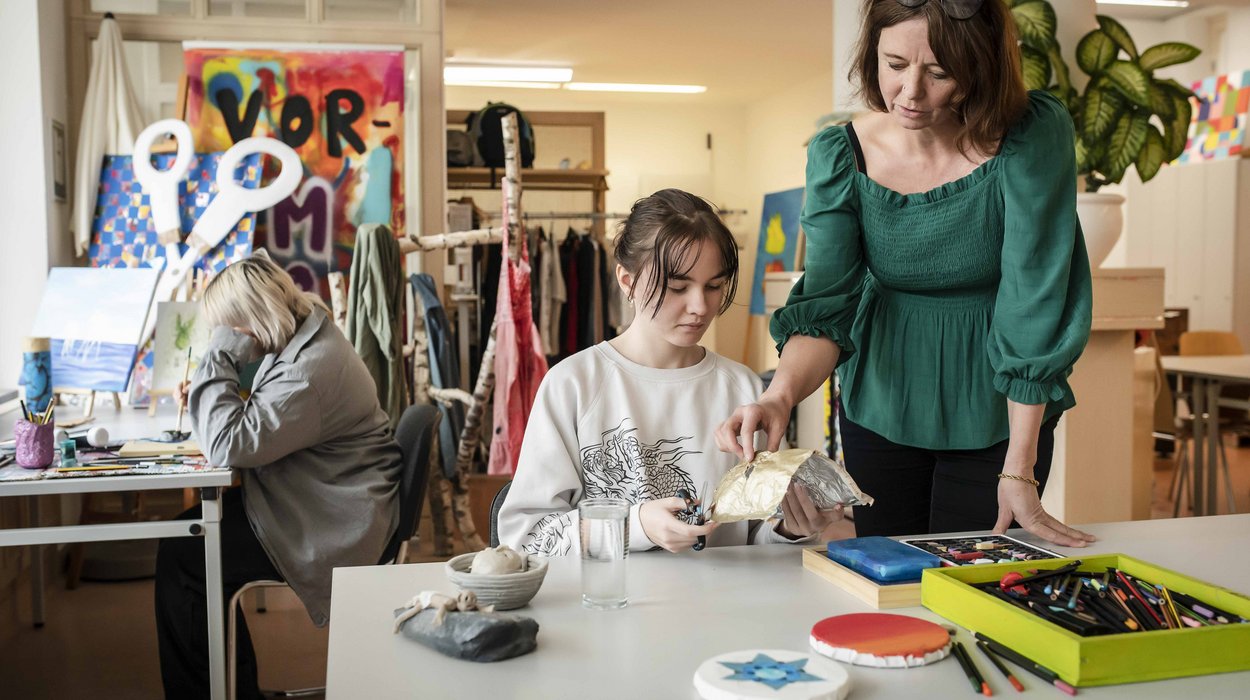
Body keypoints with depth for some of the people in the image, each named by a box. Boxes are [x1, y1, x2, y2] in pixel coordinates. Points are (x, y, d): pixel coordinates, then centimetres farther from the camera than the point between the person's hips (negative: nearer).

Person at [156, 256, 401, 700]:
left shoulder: (307, 372, -26)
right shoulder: (305, 337, 7)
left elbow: (228, 446, -26)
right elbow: (257, 424, 20)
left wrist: (218, 360, -20)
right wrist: (205, 397, 3)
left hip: (334, 530, -11)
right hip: (324, 503, 11)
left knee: (180, 557, -9)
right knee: (191, 529, 7)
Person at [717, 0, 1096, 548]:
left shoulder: (1036, 137, -20)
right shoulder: (838, 156, -13)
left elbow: (1034, 301, -20)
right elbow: (826, 307, -17)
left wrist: (1019, 472, -20)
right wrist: (780, 396, -38)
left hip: (998, 418, -2)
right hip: (879, 412, 2)